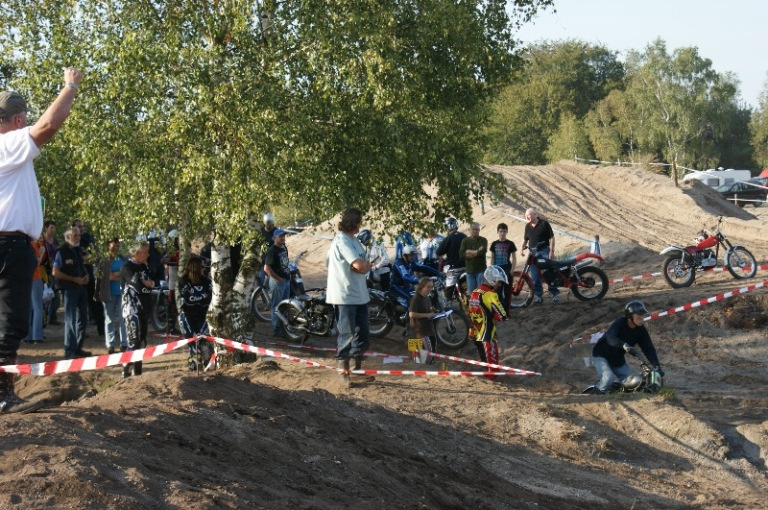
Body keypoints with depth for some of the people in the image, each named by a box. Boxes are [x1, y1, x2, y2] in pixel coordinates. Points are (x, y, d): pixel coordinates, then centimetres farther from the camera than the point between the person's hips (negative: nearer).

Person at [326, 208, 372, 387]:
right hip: (345, 295, -9)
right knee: (346, 334, -5)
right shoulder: (341, 241, -16)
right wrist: (365, 264, -5)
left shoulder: (355, 241, 15)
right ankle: (343, 371, 3)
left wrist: (364, 265, -7)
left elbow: (365, 266, 13)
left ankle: (358, 366, 25)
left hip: (360, 294, 9)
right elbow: (359, 265, -25)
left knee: (362, 332, 13)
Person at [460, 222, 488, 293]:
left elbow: (483, 251, -14)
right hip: (470, 270, 3)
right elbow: (461, 254, -3)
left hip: (481, 270, -3)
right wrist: (477, 252, -7)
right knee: (471, 292, 5)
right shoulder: (465, 241, 11)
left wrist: (470, 252, -6)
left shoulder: (483, 240, 4)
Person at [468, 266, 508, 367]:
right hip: (487, 336, -9)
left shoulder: (475, 292, 9)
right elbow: (501, 316, -18)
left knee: (485, 362, 20)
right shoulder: (490, 294, -18)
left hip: (475, 334, 9)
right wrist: (505, 317, 2)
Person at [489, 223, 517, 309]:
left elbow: (514, 258, 1)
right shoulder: (494, 244, 6)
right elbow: (492, 258, 11)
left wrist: (512, 270, -7)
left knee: (507, 291, -1)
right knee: (498, 292, 3)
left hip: (507, 270, -2)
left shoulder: (510, 244, -1)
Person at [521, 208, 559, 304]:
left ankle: (554, 293, 1)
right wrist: (522, 248, 3)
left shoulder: (544, 223, -5)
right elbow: (525, 239, 22)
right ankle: (538, 295, 7)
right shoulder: (528, 226, 12)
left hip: (544, 251, -5)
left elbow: (551, 237, -6)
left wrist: (552, 251, -13)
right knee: (535, 276, 1)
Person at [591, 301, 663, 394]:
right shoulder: (619, 323, -24)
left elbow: (649, 348, -10)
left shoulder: (641, 330, -8)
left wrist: (657, 366, -23)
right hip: (601, 355, -6)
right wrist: (624, 345, -60)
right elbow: (610, 337, -42)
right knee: (609, 378, -28)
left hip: (618, 360, 6)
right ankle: (596, 395, -4)